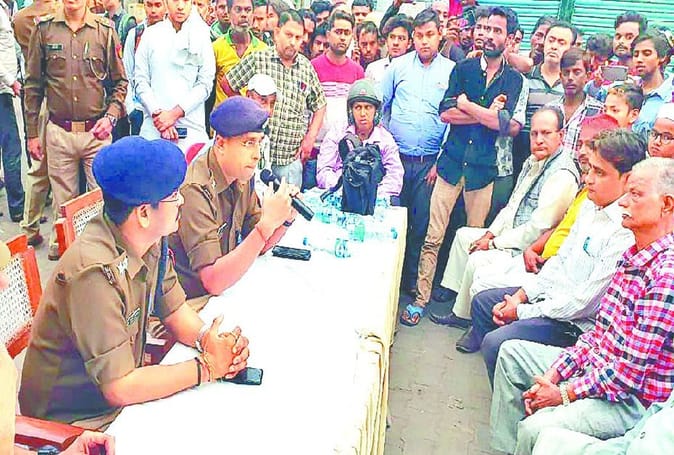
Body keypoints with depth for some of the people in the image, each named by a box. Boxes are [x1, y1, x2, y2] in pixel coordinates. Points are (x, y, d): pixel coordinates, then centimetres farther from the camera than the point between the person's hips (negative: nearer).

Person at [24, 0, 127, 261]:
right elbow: (33, 85, 8)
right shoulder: (44, 30, 4)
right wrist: (32, 133, 7)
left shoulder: (105, 31, 2)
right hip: (58, 133, 1)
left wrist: (111, 116, -9)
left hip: (96, 132, -1)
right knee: (63, 200, 10)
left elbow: (120, 82, 6)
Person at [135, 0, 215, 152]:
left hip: (191, 129, -1)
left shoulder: (202, 36, 6)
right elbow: (141, 81, 6)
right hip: (153, 127, 1)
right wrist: (158, 113, -8)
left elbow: (205, 84, -1)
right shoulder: (151, 34, 9)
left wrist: (175, 113, -9)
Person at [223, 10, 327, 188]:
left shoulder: (306, 67, 8)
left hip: (291, 158, 3)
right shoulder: (257, 59, -2)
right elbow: (226, 82, 8)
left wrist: (310, 137, 6)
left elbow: (319, 105, 17)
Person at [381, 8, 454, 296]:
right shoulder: (398, 66, 7)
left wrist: (441, 162, -4)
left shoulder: (452, 71, 3)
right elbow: (381, 106, 11)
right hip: (396, 156, 1)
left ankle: (412, 281, 20)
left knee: (421, 224, 5)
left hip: (430, 161, -1)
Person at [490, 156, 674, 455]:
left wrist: (565, 394, -15)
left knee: (534, 428, -29)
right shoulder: (631, 256, 6)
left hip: (633, 400, -10)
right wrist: (553, 375, 0)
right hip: (597, 367, 10)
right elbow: (599, 331, 8)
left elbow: (630, 372, -25)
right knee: (512, 352, 15)